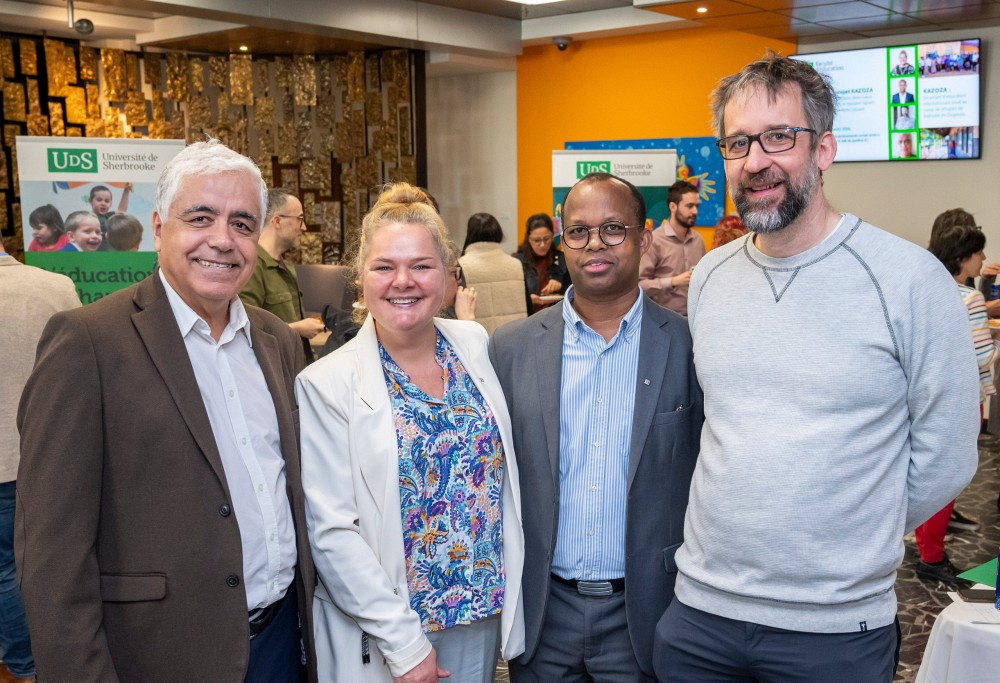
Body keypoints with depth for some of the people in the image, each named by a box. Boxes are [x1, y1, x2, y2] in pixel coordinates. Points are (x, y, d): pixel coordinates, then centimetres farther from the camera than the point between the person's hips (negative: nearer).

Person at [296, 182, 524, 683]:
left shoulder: (474, 345, -1)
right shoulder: (326, 383, -14)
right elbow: (332, 530, -15)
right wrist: (403, 641, -17)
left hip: (484, 617, 4)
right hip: (384, 638, -4)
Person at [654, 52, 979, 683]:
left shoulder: (909, 278, -11)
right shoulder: (709, 277, 3)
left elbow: (945, 457, -6)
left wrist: (852, 544, 0)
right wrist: (738, 529, 7)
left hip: (836, 629, -3)